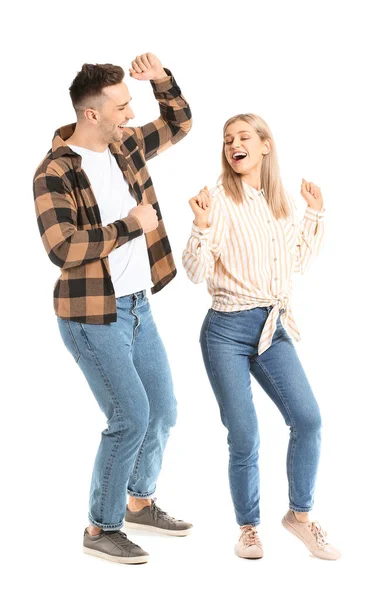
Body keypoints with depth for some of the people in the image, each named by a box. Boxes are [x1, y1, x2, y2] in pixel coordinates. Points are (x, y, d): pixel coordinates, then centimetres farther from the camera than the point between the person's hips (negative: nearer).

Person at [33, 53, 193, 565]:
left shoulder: (125, 148, 4)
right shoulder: (54, 172, -18)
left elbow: (179, 124, 20)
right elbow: (62, 248, -28)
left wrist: (162, 79, 3)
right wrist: (131, 225, -23)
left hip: (136, 306, 8)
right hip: (92, 316, -8)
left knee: (163, 410, 14)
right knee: (131, 416, -8)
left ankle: (140, 503, 36)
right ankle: (101, 529, 10)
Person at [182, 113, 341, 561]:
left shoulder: (281, 201, 10)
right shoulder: (219, 198, -7)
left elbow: (300, 261, 20)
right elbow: (195, 272, -12)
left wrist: (314, 213, 15)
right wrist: (201, 228, -26)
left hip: (273, 327, 5)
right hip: (227, 329, -4)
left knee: (308, 419, -6)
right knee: (244, 438, -1)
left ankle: (300, 514, 16)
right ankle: (248, 526, 22)